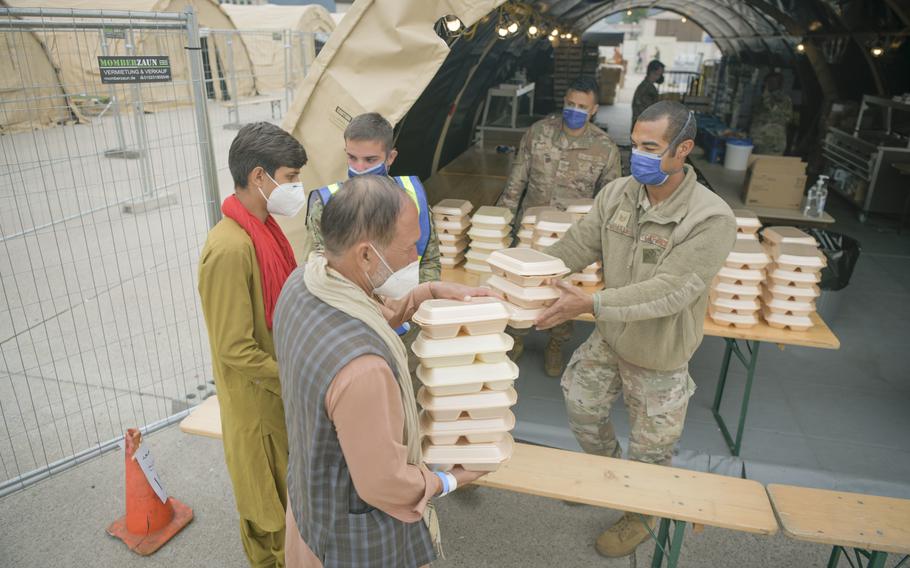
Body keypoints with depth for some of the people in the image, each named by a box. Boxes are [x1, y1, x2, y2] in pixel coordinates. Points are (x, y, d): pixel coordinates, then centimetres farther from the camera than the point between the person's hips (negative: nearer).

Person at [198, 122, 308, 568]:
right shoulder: (230, 248, -30)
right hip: (259, 397, -9)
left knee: (286, 481, 28)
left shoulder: (264, 227, -1)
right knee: (268, 492, 15)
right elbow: (236, 350, -27)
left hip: (282, 385, 9)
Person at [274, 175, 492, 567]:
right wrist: (448, 482, -10)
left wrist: (428, 293, -4)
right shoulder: (361, 366, -43)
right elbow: (384, 485, -28)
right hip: (359, 535, -7)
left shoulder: (301, 281, -16)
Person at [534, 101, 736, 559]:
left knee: (649, 447, 14)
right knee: (582, 409, 22)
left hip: (658, 354, -5)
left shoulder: (711, 219, -28)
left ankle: (642, 515, 46)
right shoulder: (617, 194, -11)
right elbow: (575, 246, -5)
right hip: (607, 338, 5)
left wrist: (590, 305, -40)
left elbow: (668, 293, -33)